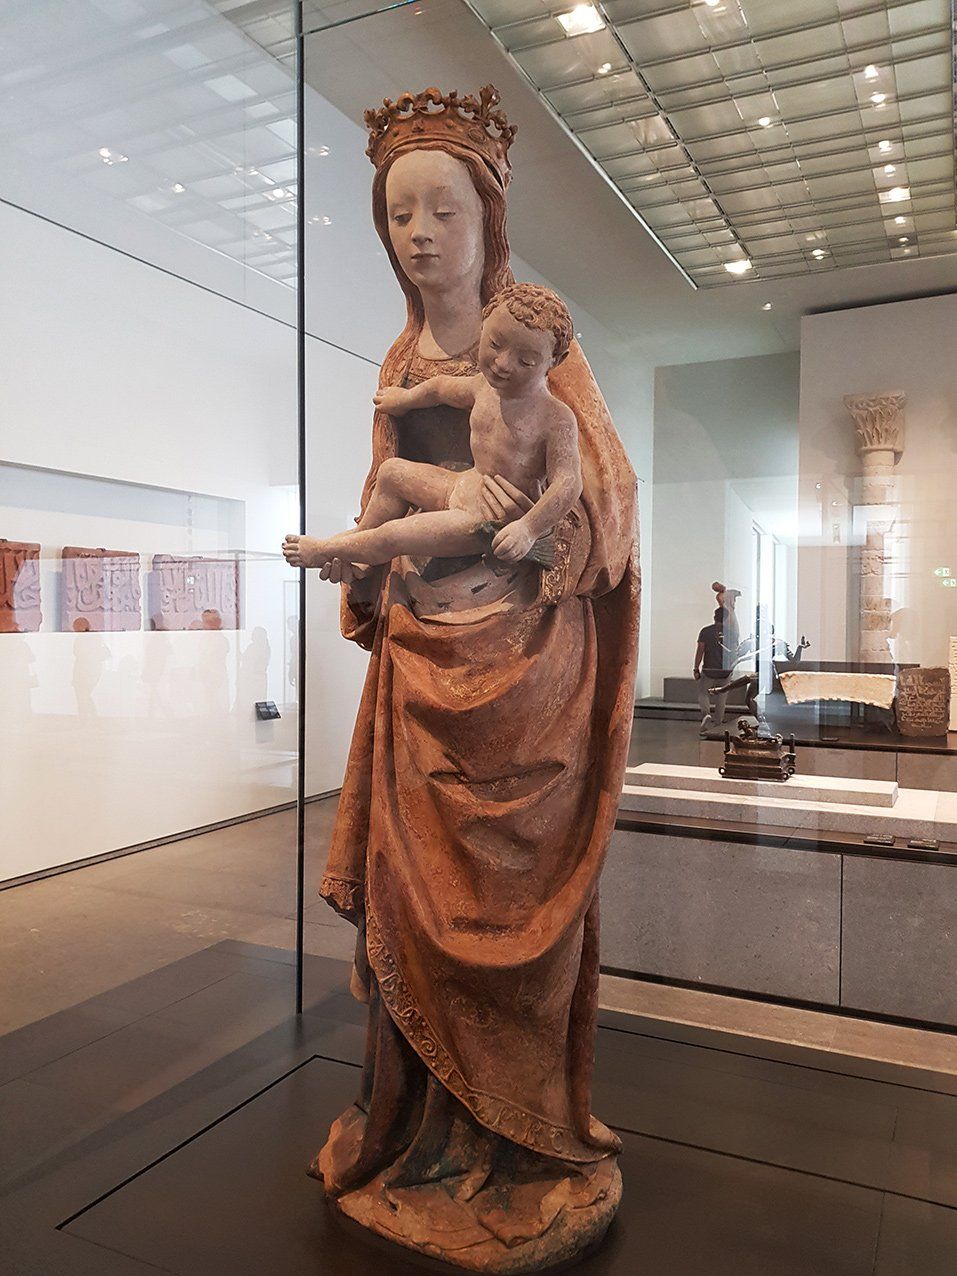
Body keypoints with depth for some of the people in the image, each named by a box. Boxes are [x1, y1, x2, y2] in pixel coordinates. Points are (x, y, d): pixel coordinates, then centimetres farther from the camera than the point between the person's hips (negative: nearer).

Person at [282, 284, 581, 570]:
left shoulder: (557, 420, -26)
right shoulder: (484, 386, -2)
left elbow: (568, 484, -31)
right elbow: (442, 387, 19)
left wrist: (528, 529, -43)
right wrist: (407, 398, 36)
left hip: (491, 525, -8)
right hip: (466, 486, 8)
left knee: (392, 536, -15)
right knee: (392, 471, 21)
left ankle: (324, 551, 12)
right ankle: (363, 534, 37)